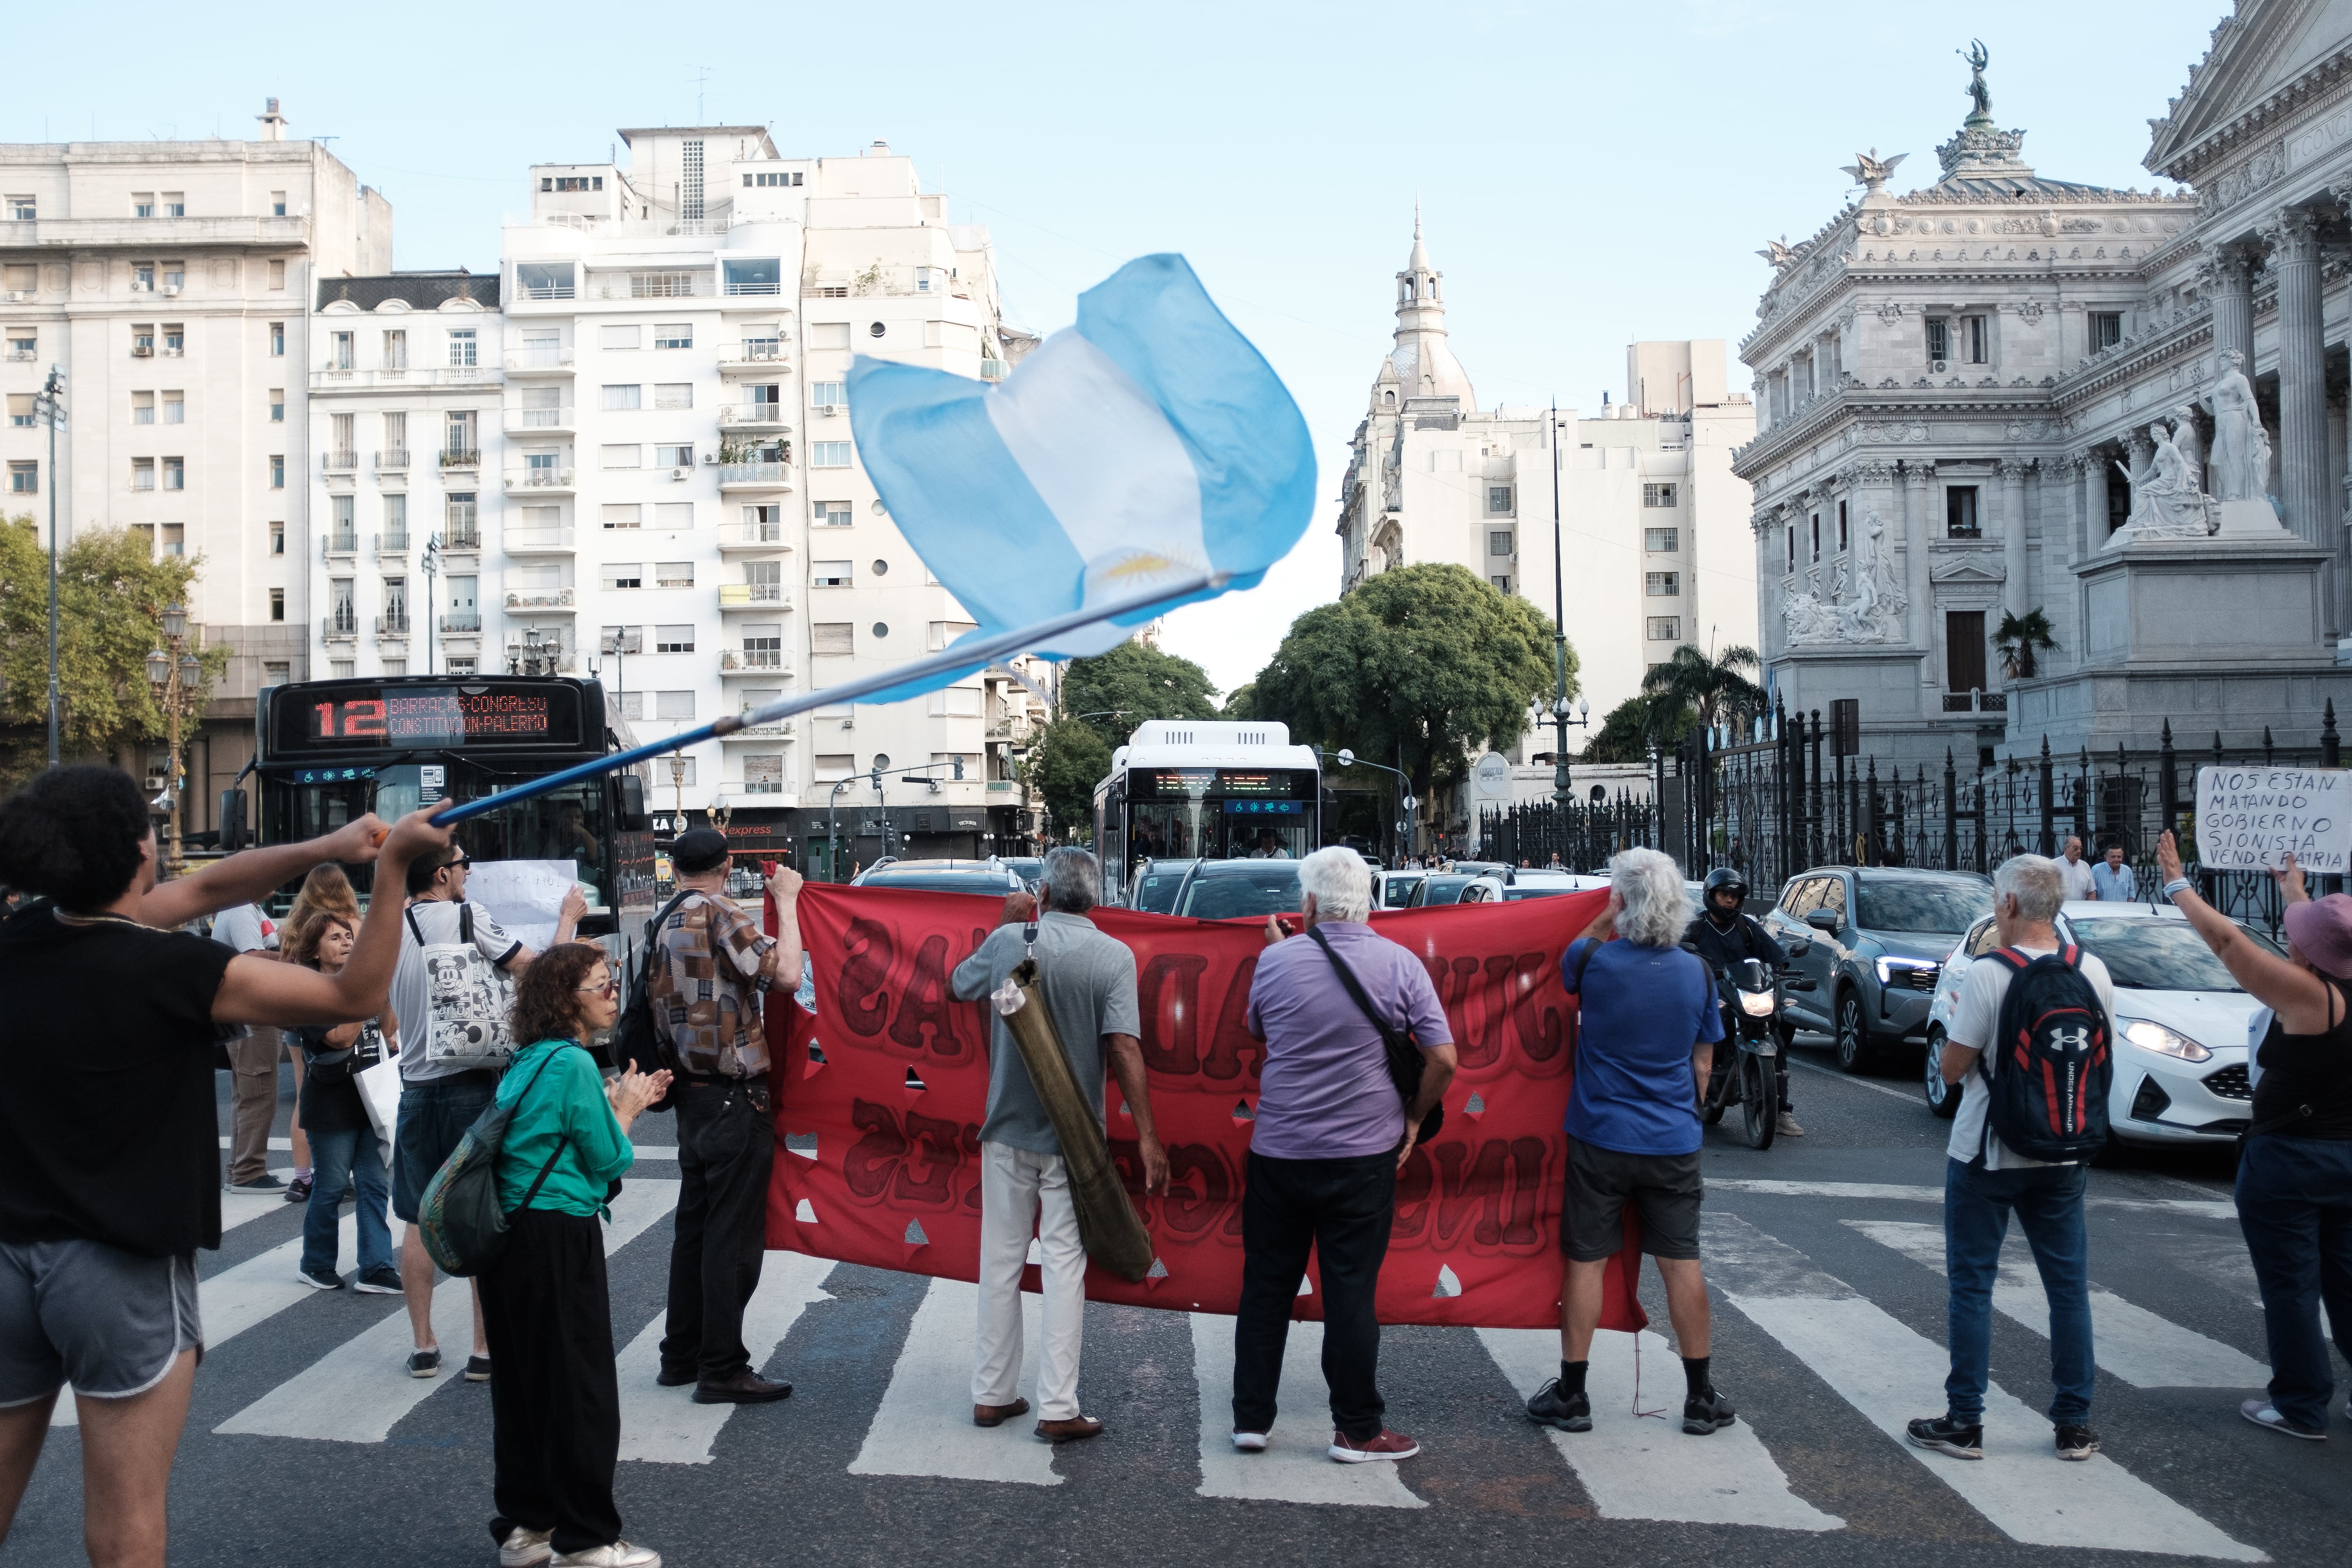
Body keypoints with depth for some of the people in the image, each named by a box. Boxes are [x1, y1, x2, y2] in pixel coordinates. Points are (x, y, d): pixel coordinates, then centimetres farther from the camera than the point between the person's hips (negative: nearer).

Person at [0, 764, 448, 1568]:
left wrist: (323, 848, 4)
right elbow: (355, 995, -10)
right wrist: (392, 865, -7)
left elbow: (204, 889, 9)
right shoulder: (171, 972, -19)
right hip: (122, 1268, -6)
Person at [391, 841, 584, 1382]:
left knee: (420, 1223, 13)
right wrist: (568, 918, 3)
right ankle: (486, 1350, 6)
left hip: (416, 1088, 5)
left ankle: (423, 1347, 18)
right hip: (470, 1085, -5)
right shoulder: (466, 916, -11)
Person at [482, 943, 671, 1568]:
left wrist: (617, 1105, 14)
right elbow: (607, 1162, -11)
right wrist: (627, 1107, 4)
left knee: (522, 1382, 16)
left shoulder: (527, 1061, 12)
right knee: (581, 1391, 0)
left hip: (512, 1235, 9)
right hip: (559, 1240, -9)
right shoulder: (574, 1063, -16)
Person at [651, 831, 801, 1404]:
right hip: (735, 1097, -9)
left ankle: (681, 1356, 24)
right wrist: (786, 901, -11)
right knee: (734, 1237, -3)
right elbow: (786, 972, -22)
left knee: (694, 1228, 16)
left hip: (691, 1095, 9)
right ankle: (722, 1371, 1)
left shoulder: (666, 927, 11)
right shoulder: (719, 914, -13)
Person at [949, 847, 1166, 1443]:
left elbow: (958, 985, 16)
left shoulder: (1008, 940, -3)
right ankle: (1058, 1407, 1)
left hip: (1008, 1127, 2)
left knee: (1002, 1258, 13)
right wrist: (1147, 1135, -15)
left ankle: (992, 1393, 22)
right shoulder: (1113, 956, -9)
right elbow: (1124, 1047, -16)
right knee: (1064, 1264, 2)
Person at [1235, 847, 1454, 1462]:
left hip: (1278, 1151, 1)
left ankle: (1251, 1418, 19)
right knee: (1350, 1292, 5)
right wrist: (1413, 1117, 7)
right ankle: (1358, 1429, 13)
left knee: (1266, 1287, 12)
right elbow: (1443, 1060, -7)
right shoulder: (1400, 964, -6)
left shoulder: (1276, 959, -4)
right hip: (1364, 1154, -1)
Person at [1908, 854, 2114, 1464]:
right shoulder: (2094, 973, -2)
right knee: (2069, 1284, 12)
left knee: (1972, 1283, 6)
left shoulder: (1987, 977, -18)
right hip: (2063, 1155, 4)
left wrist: (1958, 1019, 4)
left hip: (1987, 1155, -4)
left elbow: (1953, 1068, -13)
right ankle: (2075, 1424, 18)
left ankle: (1964, 1423, 10)